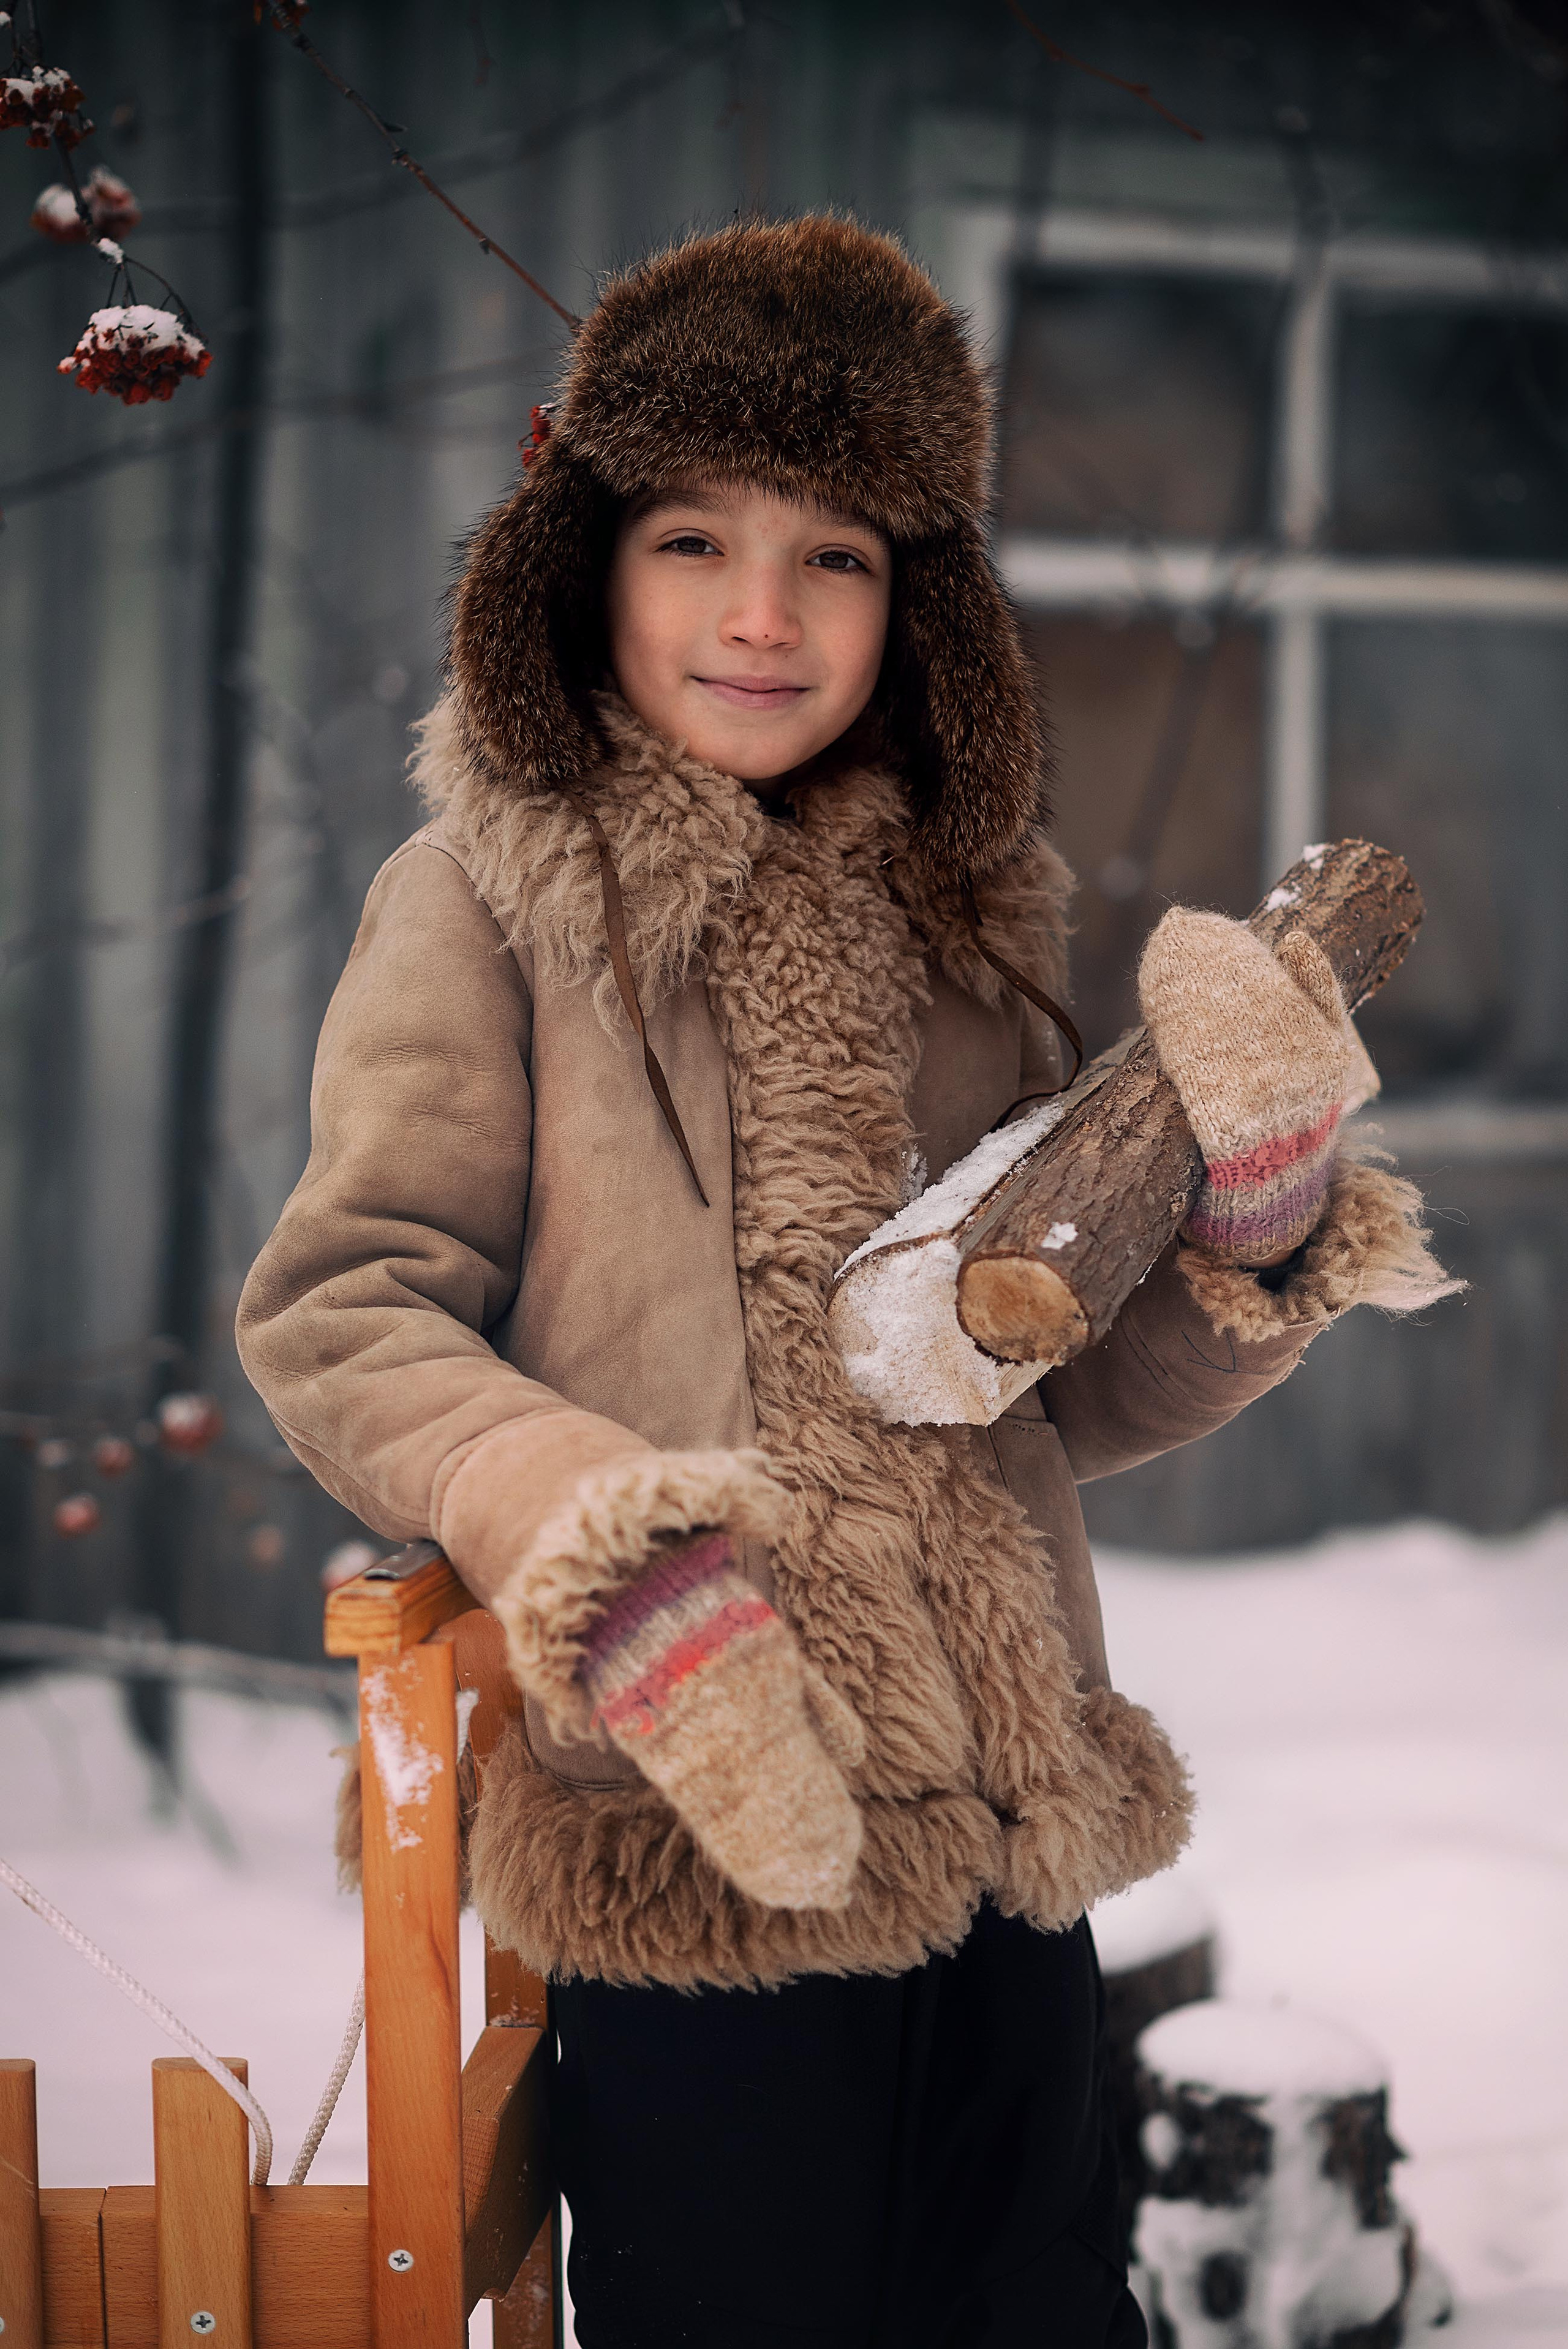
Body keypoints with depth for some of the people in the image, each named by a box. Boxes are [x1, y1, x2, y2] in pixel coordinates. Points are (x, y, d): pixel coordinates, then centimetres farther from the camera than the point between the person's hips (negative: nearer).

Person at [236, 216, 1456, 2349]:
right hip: (698, 1855, -5)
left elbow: (1073, 1396, 14)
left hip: (1006, 1852, 5)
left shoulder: (960, 910, 11)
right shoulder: (492, 903, -3)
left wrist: (1254, 1216, -4)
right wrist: (603, 1557, -24)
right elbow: (340, 1313, -10)